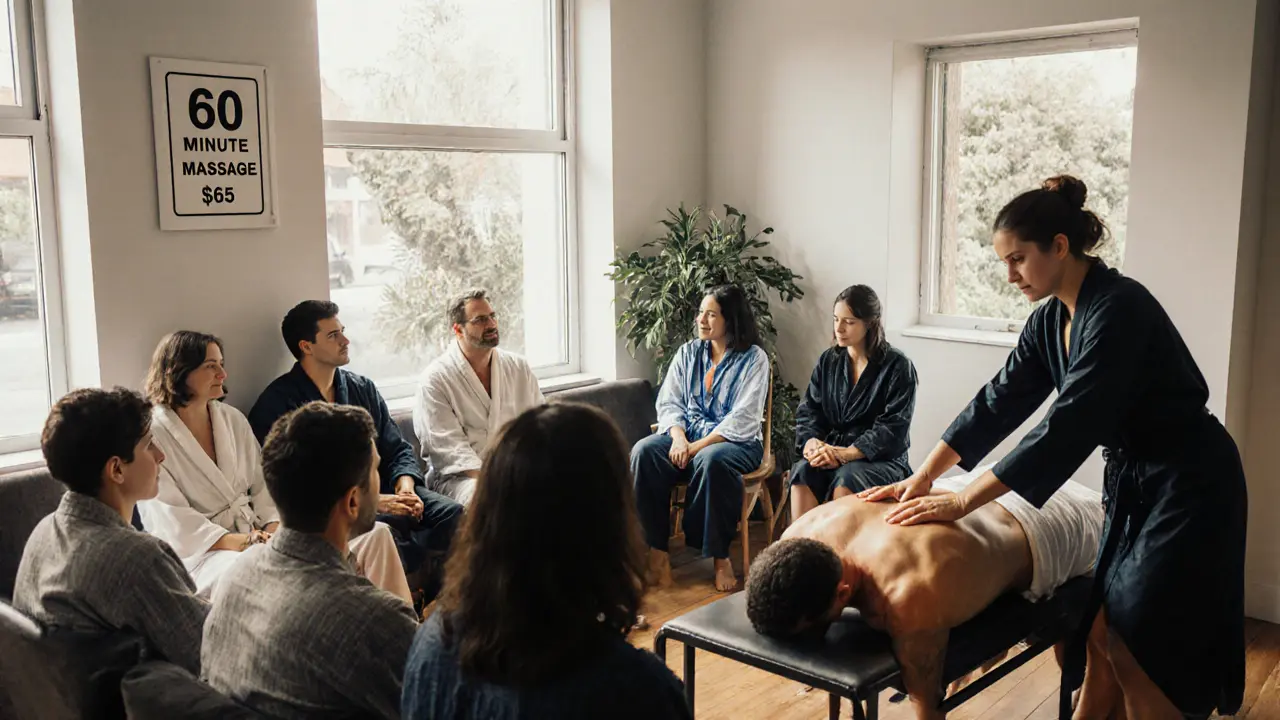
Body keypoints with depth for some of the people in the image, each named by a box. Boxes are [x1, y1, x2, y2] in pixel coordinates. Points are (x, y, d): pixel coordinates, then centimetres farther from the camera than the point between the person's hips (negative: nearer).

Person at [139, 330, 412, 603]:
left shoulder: (233, 419, 14)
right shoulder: (154, 435, -4)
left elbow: (262, 486, 13)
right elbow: (172, 523, -12)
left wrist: (274, 530, -8)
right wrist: (244, 543, -22)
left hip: (258, 532, 7)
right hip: (202, 554, -6)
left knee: (374, 535, -12)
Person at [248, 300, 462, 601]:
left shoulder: (363, 388, 16)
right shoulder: (278, 404, -3)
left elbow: (398, 449, 16)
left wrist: (405, 485, -8)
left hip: (383, 493, 5)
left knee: (454, 514, -20)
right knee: (386, 531, -36)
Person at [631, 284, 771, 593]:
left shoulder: (754, 358, -5)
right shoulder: (687, 353, 11)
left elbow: (742, 419, -14)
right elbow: (668, 402, 6)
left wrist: (699, 446, -20)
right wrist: (678, 437, -15)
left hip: (734, 441, -4)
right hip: (686, 435, 5)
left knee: (712, 461, -39)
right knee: (643, 451, -25)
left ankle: (720, 556, -23)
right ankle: (657, 549, -22)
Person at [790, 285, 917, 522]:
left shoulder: (897, 366, -4)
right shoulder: (828, 361, 12)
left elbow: (893, 428, -13)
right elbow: (808, 411, 7)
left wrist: (847, 453, -24)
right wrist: (812, 442, -17)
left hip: (882, 459, -4)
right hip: (830, 451, 4)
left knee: (845, 481, -36)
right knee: (802, 472, -30)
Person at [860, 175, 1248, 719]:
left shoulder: (1118, 308, -26)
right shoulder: (1050, 318, 1)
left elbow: (1067, 428, -32)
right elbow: (998, 403, 1)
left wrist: (962, 501, -31)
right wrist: (920, 479, -6)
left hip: (1188, 485, -8)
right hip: (1130, 480, 8)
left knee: (1139, 653, -3)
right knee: (1103, 635, 10)